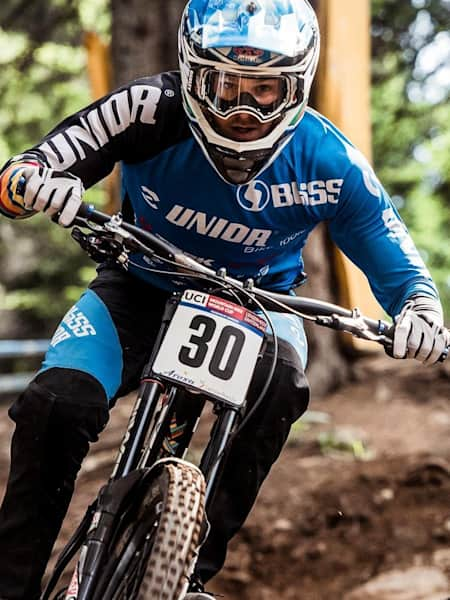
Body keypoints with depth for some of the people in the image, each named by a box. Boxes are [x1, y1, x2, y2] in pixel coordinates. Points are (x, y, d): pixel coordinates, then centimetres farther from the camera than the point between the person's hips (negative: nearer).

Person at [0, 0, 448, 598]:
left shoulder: (328, 162, -21)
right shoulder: (152, 110, -25)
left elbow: (396, 264, -11)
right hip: (142, 288, 0)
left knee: (278, 381, -34)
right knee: (58, 404, -25)